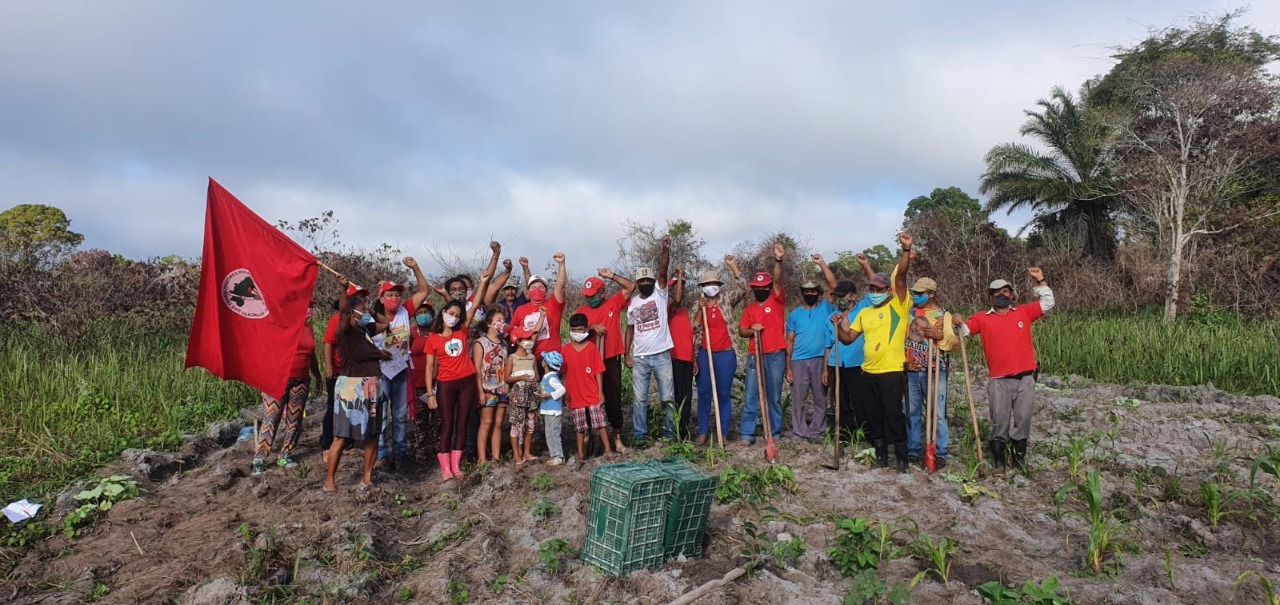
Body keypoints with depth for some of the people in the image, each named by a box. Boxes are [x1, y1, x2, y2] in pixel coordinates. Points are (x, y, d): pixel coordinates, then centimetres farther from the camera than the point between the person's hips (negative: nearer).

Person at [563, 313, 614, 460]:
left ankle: (608, 450, 5)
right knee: (580, 426, 10)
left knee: (600, 422, -1)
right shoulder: (565, 351, 1)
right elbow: (564, 375, 7)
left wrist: (600, 391, -5)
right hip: (576, 396, 2)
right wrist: (566, 395, 6)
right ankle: (581, 452, 19)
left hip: (593, 395, -2)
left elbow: (598, 371, -2)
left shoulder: (592, 348, -4)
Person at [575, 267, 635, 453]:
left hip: (611, 359, -1)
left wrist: (611, 276, -10)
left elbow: (631, 287, -4)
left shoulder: (613, 303, 3)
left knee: (613, 398, 4)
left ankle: (617, 436, 10)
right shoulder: (582, 310, 7)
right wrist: (592, 327, -21)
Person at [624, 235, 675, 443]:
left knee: (668, 397, 4)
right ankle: (639, 435, 14)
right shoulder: (632, 303, 8)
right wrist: (627, 354, 8)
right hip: (639, 358, 2)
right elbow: (630, 329, 14)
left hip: (662, 355, -2)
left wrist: (666, 249, -31)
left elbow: (662, 271, -16)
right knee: (639, 399, 6)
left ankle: (670, 433, 15)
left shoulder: (660, 294, 0)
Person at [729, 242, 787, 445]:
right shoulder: (749, 308, 10)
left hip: (776, 356, -2)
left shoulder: (777, 300, 1)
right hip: (754, 356, 3)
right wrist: (751, 329, -12)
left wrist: (778, 260, -31)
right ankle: (746, 433, 6)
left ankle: (775, 433, 16)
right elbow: (741, 331, 10)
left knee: (774, 397, 6)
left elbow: (778, 280, -15)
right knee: (751, 396, 2)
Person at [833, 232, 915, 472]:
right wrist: (839, 326, -6)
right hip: (868, 372, 6)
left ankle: (901, 456, 8)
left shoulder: (898, 306, -3)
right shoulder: (864, 313, 14)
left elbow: (901, 275, -16)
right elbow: (848, 338, 13)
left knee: (894, 415, -3)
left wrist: (906, 249, -28)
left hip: (891, 371, -6)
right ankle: (881, 453, 24)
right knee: (874, 416, 12)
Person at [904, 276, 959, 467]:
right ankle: (913, 450, 19)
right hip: (911, 371, 4)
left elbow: (954, 343, -5)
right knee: (912, 413, 10)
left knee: (937, 414, -1)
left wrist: (941, 336, -19)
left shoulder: (943, 315, 0)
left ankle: (940, 453, 5)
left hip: (934, 371, -3)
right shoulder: (910, 309, 9)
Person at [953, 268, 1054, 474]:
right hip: (998, 380, -1)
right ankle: (998, 459, 13)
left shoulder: (1024, 312, 9)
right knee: (1000, 421, 3)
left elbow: (1047, 303, 12)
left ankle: (1020, 456, 22)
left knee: (1023, 419, 8)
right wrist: (958, 324, -25)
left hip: (1025, 379, 2)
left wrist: (1040, 282, 4)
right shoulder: (982, 318, 4)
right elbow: (964, 331, -3)